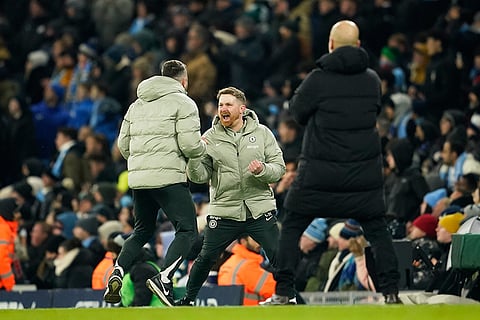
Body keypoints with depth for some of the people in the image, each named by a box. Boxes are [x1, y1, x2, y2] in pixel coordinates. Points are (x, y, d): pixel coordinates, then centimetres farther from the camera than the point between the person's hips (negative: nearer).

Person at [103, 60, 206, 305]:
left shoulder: (137, 105, 19)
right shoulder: (183, 103, -1)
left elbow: (123, 144, 17)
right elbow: (190, 145, -11)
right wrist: (203, 148, 10)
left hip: (138, 178, 7)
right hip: (168, 178, -7)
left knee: (142, 231, 21)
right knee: (187, 231, -4)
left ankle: (117, 275, 3)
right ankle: (164, 278, -24)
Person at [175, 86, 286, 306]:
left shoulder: (262, 133, 1)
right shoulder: (210, 137, 1)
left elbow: (279, 168, 1)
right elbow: (199, 177, -1)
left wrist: (262, 170, -20)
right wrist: (194, 156, -19)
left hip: (259, 210, 0)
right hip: (224, 211, 0)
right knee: (206, 258, 1)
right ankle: (188, 300, 20)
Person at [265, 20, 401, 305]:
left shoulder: (318, 79, -11)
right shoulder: (372, 79, 1)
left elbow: (297, 111, 2)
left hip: (321, 171, -3)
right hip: (365, 171, 3)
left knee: (292, 227, 10)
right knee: (377, 228, 14)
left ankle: (284, 292, 5)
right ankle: (390, 289, 3)